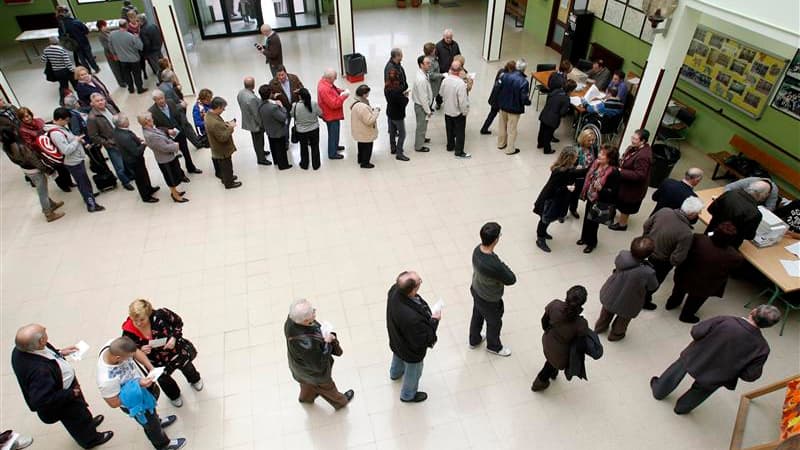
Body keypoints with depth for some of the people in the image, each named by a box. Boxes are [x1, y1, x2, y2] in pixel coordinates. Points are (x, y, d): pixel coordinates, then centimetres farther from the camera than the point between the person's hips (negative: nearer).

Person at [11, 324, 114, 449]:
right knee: (78, 420, 25)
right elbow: (41, 400, -38)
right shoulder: (39, 371, -47)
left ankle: (88, 423, 64)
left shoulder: (22, 348, -23)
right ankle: (90, 439, 53)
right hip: (63, 403, -7)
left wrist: (59, 352, -6)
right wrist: (71, 394, -26)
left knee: (81, 412, 35)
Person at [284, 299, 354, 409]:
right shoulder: (306, 344, -49)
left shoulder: (293, 319, -29)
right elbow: (319, 364, -30)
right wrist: (327, 343, -29)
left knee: (307, 382, 39)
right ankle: (340, 402, 59)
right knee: (326, 387, 28)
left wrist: (326, 334, -18)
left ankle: (306, 397, 71)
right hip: (314, 372, -6)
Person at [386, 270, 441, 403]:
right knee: (413, 373, 27)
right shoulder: (412, 318, -49)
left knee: (398, 357, 39)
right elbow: (422, 341, -33)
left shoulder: (395, 290, -29)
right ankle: (408, 395, 57)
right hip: (411, 352, -6)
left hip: (397, 340, 6)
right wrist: (434, 321, -24)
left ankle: (395, 373, 72)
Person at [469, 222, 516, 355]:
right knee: (494, 323, 24)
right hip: (489, 300, -7)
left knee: (477, 316, 32)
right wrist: (503, 265, -14)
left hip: (476, 291, 7)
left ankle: (474, 340, 58)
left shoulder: (477, 249, -20)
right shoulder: (494, 265, -44)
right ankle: (493, 346, 52)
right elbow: (511, 280, -25)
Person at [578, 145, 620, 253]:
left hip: (600, 203, -7)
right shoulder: (596, 164, -6)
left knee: (593, 222, 9)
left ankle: (591, 242, 34)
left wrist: (601, 189, -38)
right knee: (586, 219, 23)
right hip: (590, 198, 7)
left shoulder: (614, 172, -26)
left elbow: (613, 192, -23)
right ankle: (585, 238, 47)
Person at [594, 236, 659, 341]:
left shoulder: (622, 255, -27)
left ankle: (600, 327, 62)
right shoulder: (648, 272, -38)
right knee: (623, 319, 31)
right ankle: (616, 334, 58)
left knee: (606, 312, 35)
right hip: (627, 304, -4)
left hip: (610, 295, 4)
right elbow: (653, 287, -16)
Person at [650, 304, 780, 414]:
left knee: (679, 369, 30)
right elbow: (750, 375, -15)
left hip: (695, 359, 0)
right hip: (716, 378, 0)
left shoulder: (725, 320, -30)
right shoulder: (762, 347, -23)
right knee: (700, 390, 31)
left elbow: (696, 332, -23)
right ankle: (682, 407, 53)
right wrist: (734, 369, 6)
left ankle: (658, 390, 52)